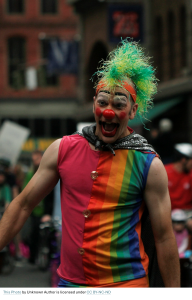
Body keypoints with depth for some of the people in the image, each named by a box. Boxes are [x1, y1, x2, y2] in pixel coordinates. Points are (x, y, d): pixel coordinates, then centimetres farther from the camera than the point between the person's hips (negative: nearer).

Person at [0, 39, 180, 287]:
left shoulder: (149, 166, -4)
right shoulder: (62, 150, 3)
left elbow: (164, 238, -2)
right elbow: (23, 205, 10)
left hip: (125, 284, -3)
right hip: (69, 281, 3)